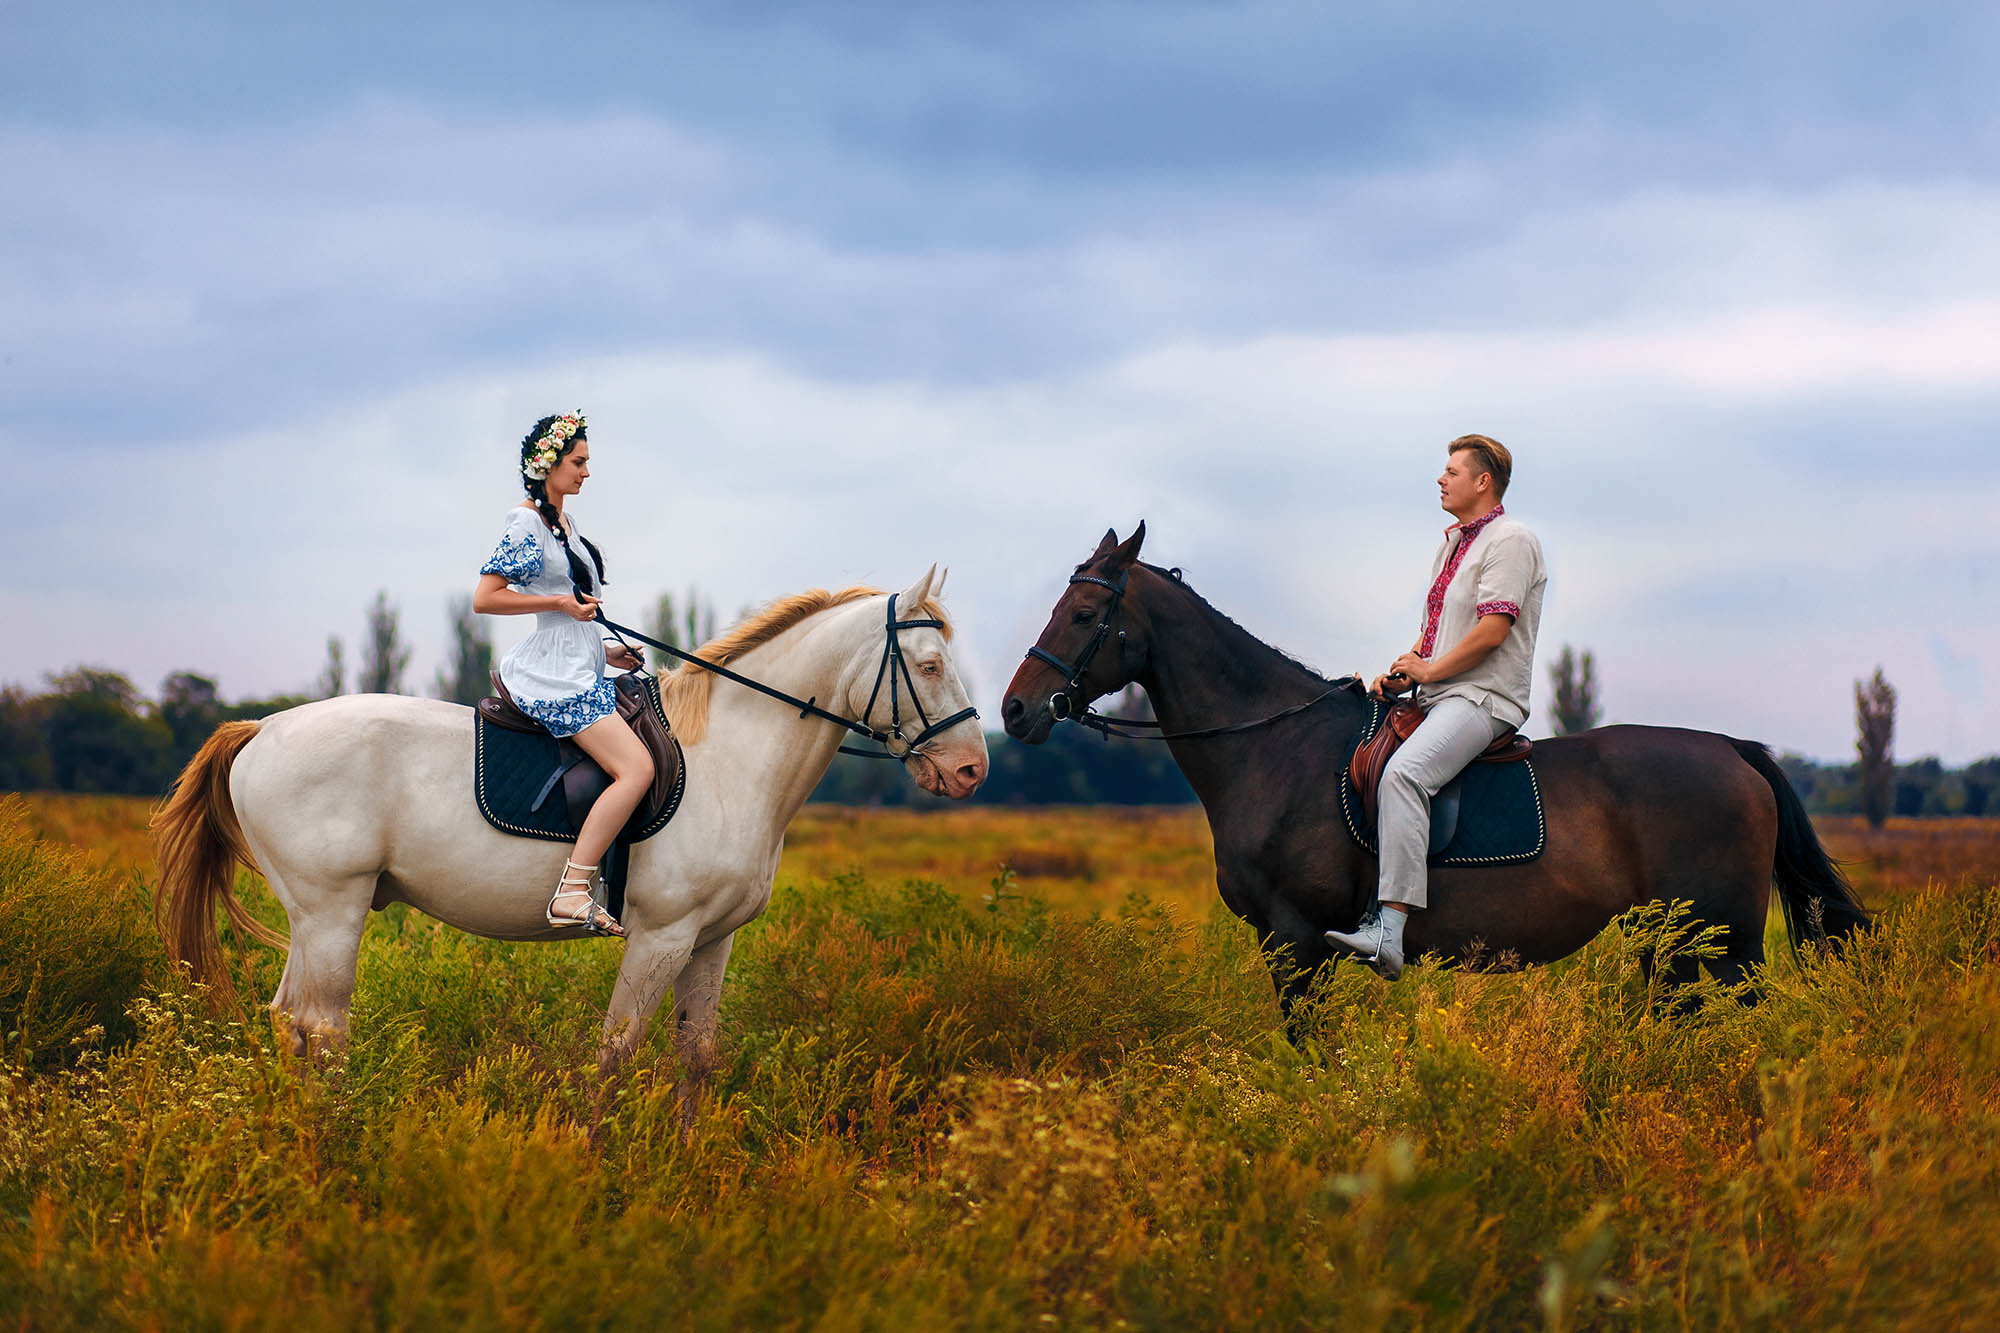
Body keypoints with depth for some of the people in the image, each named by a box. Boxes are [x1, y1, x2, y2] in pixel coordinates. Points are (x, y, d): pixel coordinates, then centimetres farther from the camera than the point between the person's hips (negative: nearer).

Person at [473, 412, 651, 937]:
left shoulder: (564, 521, 17)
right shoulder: (527, 524, -10)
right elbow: (484, 598, -17)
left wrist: (603, 652, 18)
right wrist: (561, 603, -15)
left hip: (579, 667, 10)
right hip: (556, 675, -10)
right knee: (636, 767, -22)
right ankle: (571, 893, -28)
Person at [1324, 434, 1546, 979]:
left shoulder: (1510, 541, -6)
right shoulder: (1452, 544, 24)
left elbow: (1493, 630, -17)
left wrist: (1428, 669, -12)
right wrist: (1402, 672, 9)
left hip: (1481, 699, -11)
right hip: (1437, 696, 11)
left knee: (1403, 772, -34)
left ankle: (1390, 929, -44)